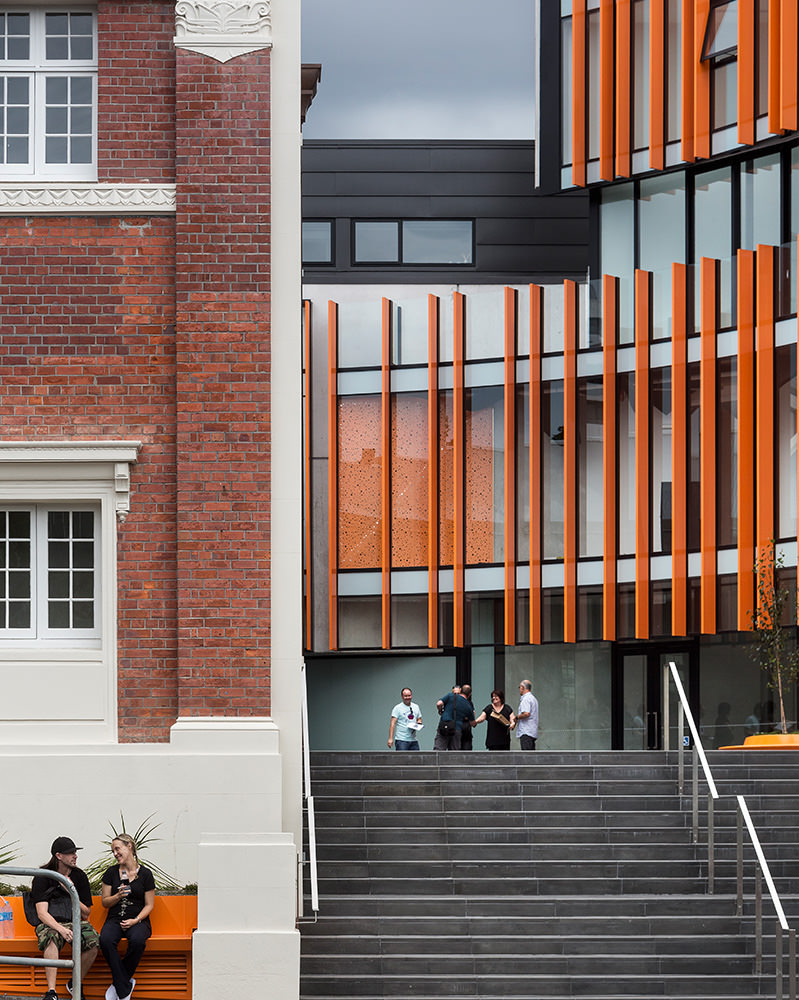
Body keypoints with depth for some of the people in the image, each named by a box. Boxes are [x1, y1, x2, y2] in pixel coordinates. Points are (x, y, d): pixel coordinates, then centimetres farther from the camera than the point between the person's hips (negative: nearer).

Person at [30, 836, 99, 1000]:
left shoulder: (79, 876, 7)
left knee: (93, 940, -28)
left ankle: (75, 984, -7)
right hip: (50, 923, -3)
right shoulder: (42, 877, -3)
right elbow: (42, 913, -13)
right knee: (51, 939, -38)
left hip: (75, 922, 3)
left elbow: (85, 914, 8)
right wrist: (61, 929, -31)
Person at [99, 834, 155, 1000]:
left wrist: (135, 920, -11)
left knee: (137, 940, -38)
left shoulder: (145, 874, 3)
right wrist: (118, 896, -8)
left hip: (138, 920, -2)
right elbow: (105, 902, 13)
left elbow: (149, 905, 5)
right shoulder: (111, 873, 10)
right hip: (115, 919, 2)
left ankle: (118, 985, -18)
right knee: (105, 940, -34)